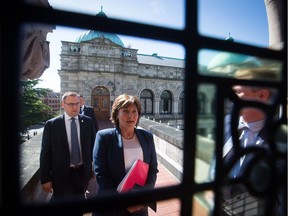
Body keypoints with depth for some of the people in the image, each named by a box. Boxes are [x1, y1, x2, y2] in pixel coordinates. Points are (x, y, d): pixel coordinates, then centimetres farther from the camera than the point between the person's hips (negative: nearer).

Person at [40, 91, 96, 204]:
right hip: (61, 174, -2)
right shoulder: (51, 124, -11)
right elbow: (45, 153, -7)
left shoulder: (88, 121, -6)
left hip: (83, 172, 2)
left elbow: (93, 145, 1)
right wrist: (45, 179, -5)